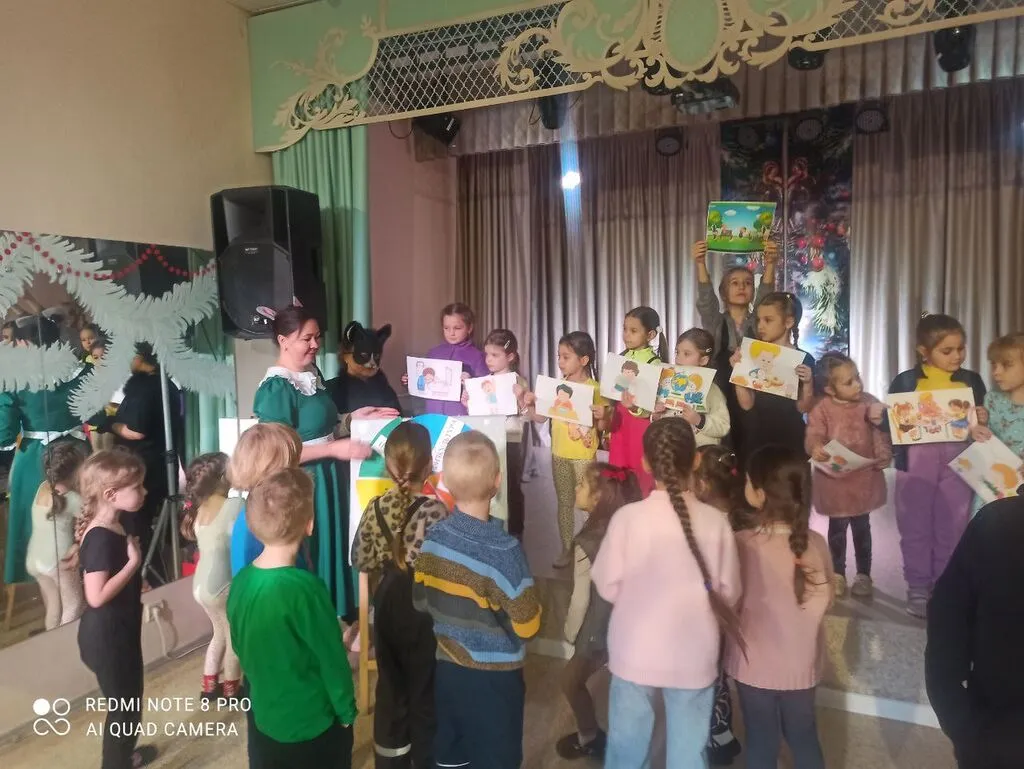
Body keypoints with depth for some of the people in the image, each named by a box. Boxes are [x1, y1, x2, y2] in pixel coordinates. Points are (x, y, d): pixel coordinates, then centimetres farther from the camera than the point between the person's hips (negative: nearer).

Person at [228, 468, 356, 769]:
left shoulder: (241, 581, -9)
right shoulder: (305, 588, -29)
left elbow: (241, 649, 5)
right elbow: (332, 661, -19)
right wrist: (347, 712, -3)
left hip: (264, 719, 6)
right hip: (314, 727, -5)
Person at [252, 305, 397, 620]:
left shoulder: (311, 374, 6)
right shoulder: (276, 387, -18)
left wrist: (354, 418, 4)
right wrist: (336, 449, -23)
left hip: (326, 479, 8)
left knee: (332, 551, 17)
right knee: (306, 561, 5)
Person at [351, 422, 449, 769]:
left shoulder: (375, 508, -7)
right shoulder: (434, 510, -23)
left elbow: (361, 560, 3)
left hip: (388, 604, 5)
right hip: (425, 607, -5)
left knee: (390, 686, 19)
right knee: (425, 691, 13)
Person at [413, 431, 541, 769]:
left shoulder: (433, 538, -9)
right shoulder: (503, 550, -27)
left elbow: (421, 602, 5)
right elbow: (528, 626, -19)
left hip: (447, 667, 5)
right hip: (494, 677, -5)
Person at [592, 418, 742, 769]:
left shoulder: (627, 517, -18)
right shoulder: (715, 521, -14)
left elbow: (608, 587, -8)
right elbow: (728, 592, -4)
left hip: (635, 654, 0)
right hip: (694, 657, 1)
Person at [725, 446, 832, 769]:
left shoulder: (742, 544, -24)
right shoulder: (816, 543, -13)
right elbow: (823, 600, 1)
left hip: (755, 665, -3)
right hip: (801, 664, 3)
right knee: (804, 739, 23)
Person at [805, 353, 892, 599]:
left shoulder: (870, 403, -3)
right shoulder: (822, 409, -13)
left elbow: (883, 434, 2)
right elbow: (813, 436, -19)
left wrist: (884, 456, -13)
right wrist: (816, 448, -41)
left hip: (864, 478, 2)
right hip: (835, 480, -2)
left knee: (862, 527, 14)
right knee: (837, 527, 11)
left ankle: (864, 574, 31)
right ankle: (838, 574, 29)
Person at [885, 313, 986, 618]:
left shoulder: (972, 381, 4)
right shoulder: (906, 381, -5)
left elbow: (980, 424, 13)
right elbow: (889, 422, -3)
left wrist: (983, 422, -8)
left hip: (958, 463, 2)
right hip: (916, 462, -2)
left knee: (952, 529, 10)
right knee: (916, 527, 8)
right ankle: (918, 589, 22)